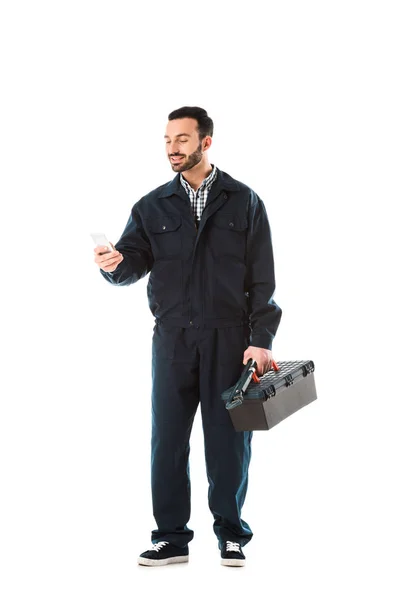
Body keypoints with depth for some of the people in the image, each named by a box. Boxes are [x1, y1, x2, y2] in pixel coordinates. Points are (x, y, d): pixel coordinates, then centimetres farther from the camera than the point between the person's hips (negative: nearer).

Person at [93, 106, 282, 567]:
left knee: (229, 437, 3)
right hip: (172, 338, 2)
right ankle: (171, 537, 12)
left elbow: (262, 278, 2)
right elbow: (134, 261, 3)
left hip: (229, 338, -2)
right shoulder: (153, 206, 11)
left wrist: (261, 338, -6)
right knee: (167, 436, 3)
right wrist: (115, 263, -21)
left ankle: (230, 534, 16)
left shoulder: (243, 202, 6)